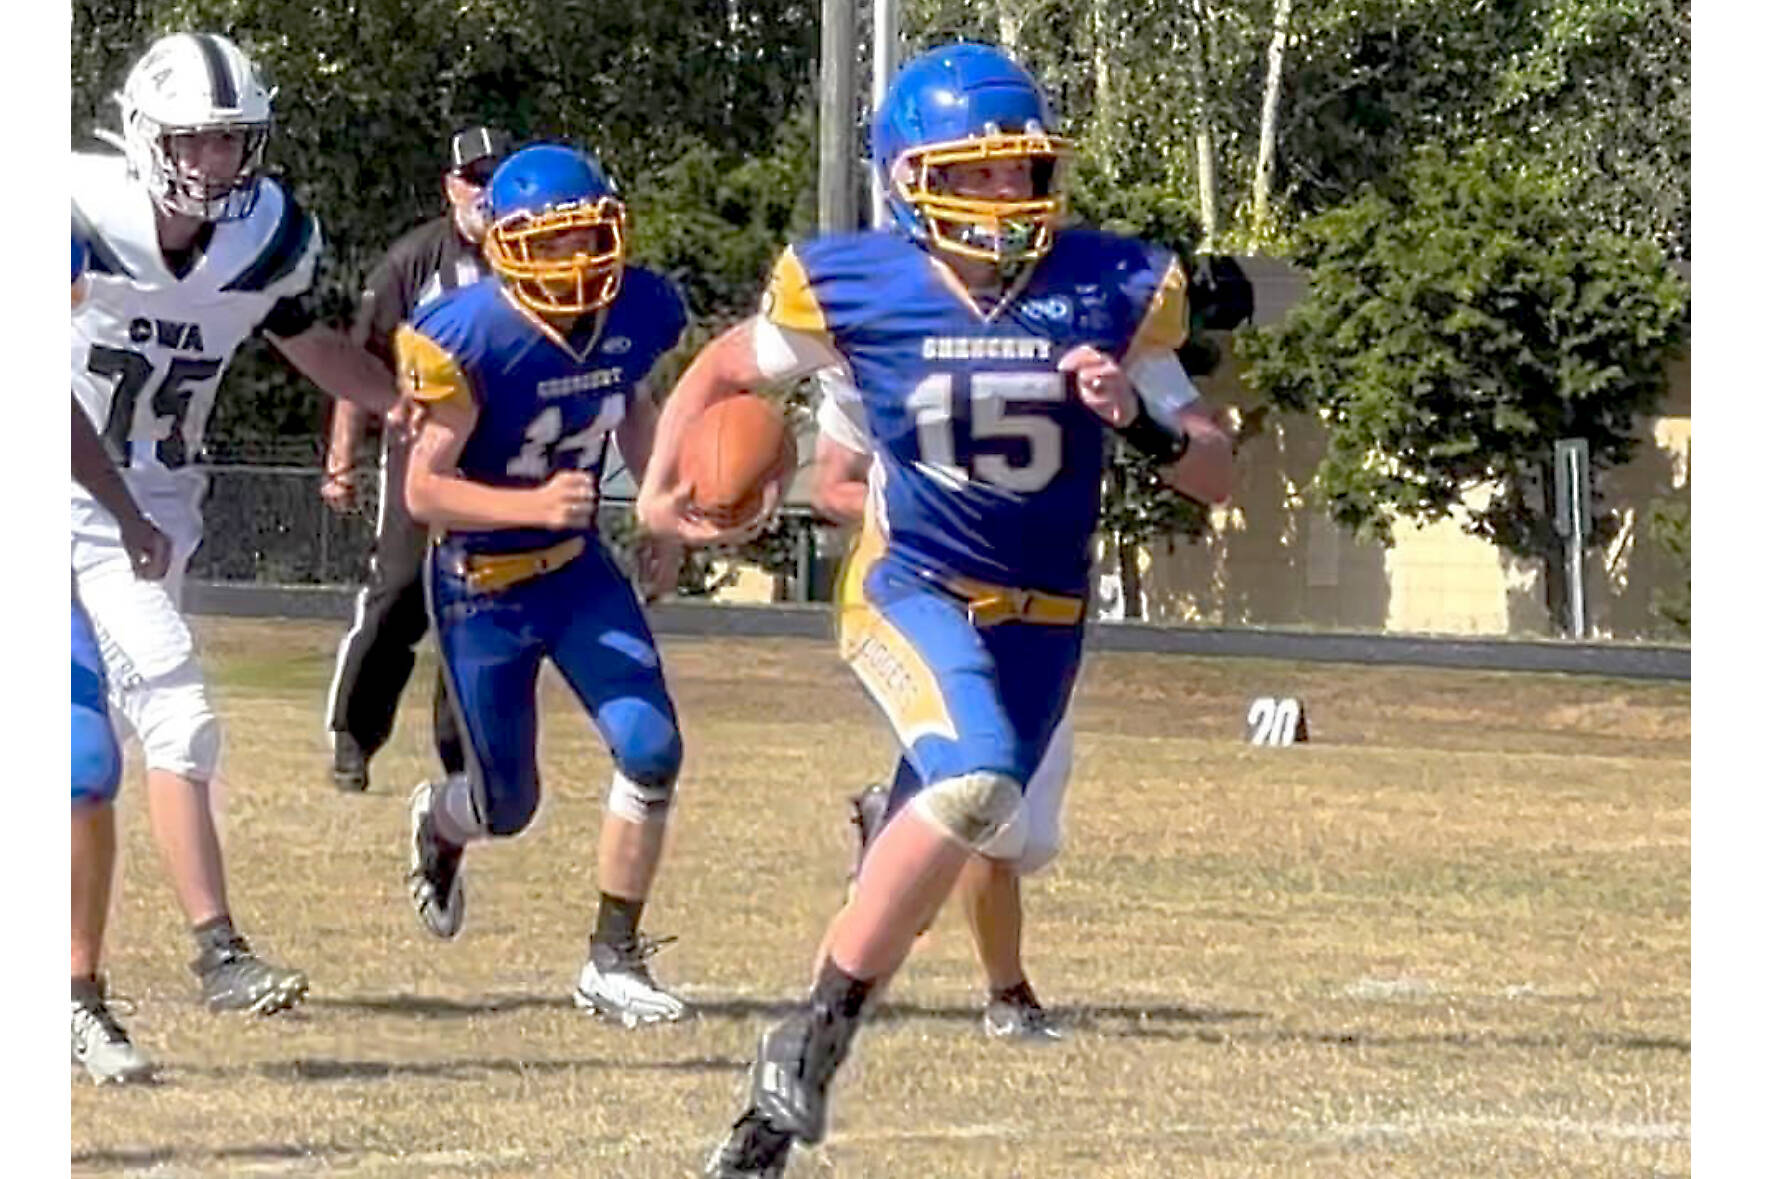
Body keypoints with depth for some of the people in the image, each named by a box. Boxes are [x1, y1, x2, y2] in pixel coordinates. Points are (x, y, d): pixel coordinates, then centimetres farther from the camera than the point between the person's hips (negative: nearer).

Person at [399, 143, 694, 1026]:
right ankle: (440, 824, 48)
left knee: (650, 751, -14)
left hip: (578, 568, 4)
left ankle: (614, 960, 1)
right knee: (509, 806, 9)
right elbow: (424, 489, -25)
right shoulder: (472, 339, -27)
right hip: (481, 584, -4)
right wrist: (533, 504, -39)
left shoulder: (637, 314, -10)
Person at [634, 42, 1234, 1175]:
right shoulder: (855, 287, -11)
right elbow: (724, 370, 9)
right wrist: (662, 485, -7)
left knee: (983, 842, 5)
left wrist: (1141, 418, -24)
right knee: (976, 787, -30)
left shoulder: (1112, 289, -9)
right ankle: (815, 1037, -20)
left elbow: (1218, 477, -5)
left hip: (1042, 612, 4)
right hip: (909, 585, -4)